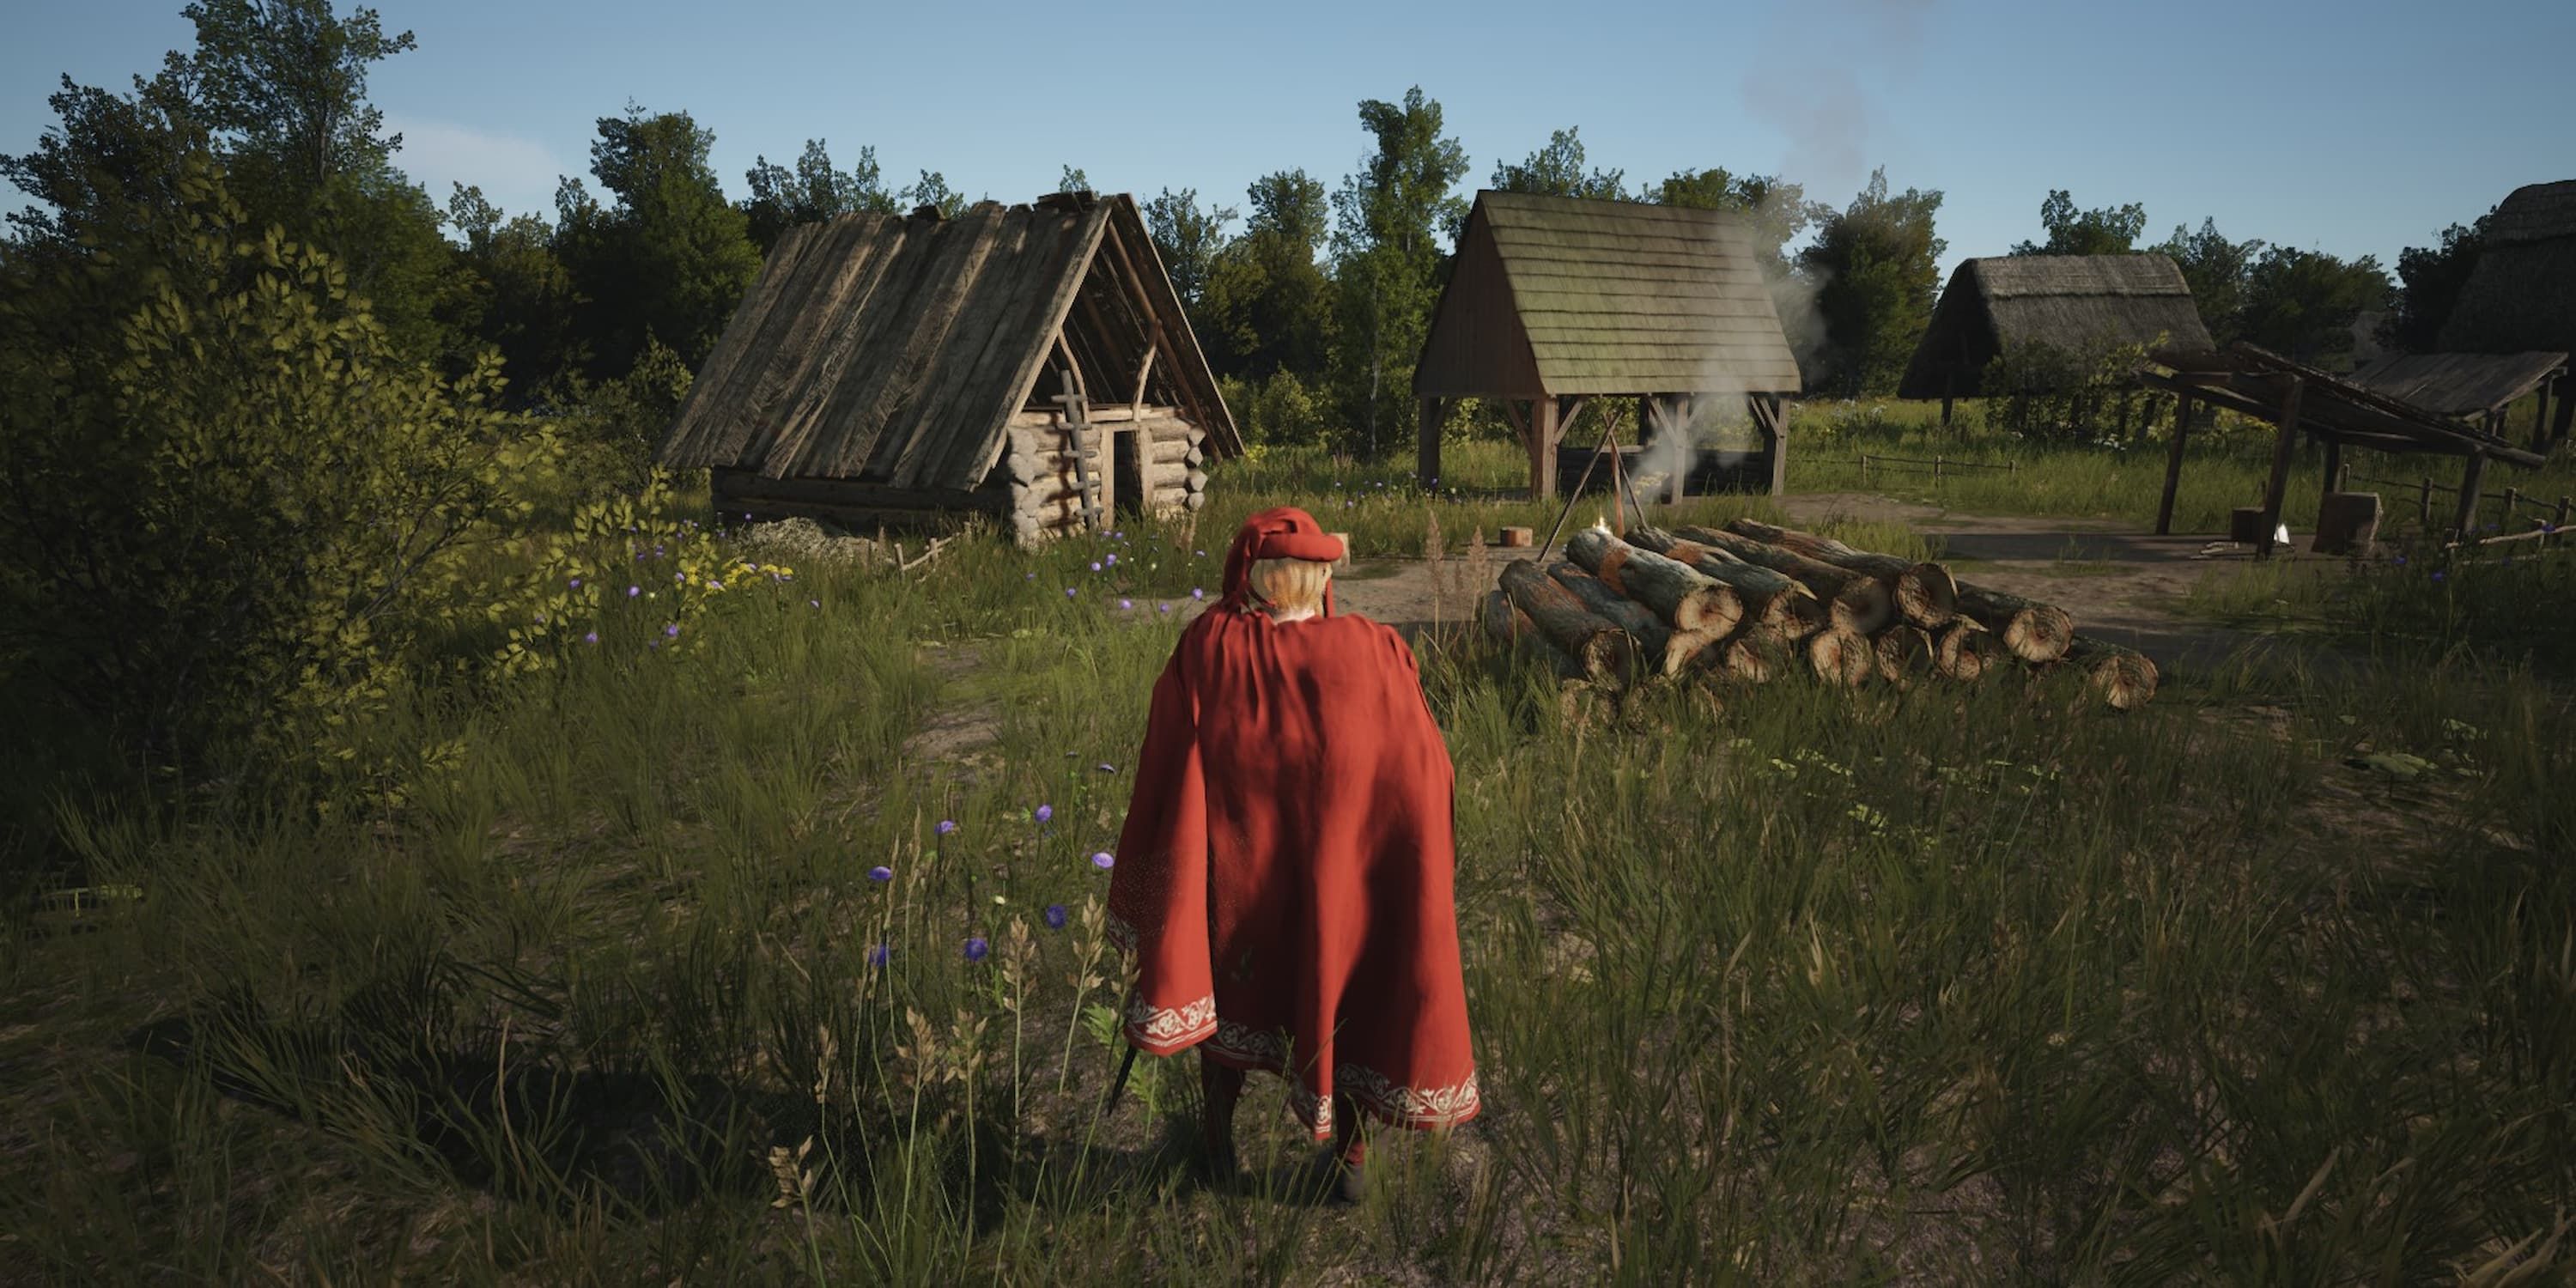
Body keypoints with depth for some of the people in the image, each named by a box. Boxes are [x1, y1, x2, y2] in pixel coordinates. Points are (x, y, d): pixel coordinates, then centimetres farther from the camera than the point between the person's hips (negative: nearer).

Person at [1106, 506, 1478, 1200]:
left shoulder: (1203, 654, -15)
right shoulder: (1375, 655, -15)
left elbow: (1164, 779, -10)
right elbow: (1426, 775, -6)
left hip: (1235, 867, 0)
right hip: (1342, 874, 0)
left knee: (1225, 983, 24)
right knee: (1342, 987, 21)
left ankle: (1219, 1143, 38)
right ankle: (1350, 1156, 34)